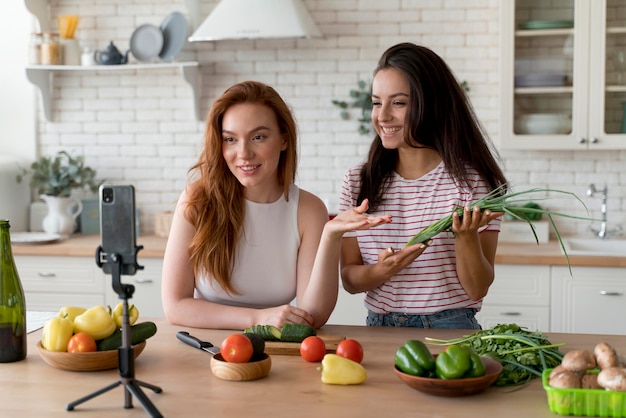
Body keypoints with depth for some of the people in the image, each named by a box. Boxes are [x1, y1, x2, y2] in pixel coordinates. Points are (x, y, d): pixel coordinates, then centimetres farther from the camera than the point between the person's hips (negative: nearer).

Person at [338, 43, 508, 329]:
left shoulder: (473, 181, -2)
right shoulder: (357, 181, 6)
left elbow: (478, 289, -4)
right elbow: (349, 280, 7)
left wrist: (466, 235, -21)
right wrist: (381, 271, -13)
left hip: (450, 329, -3)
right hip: (378, 329, 3)